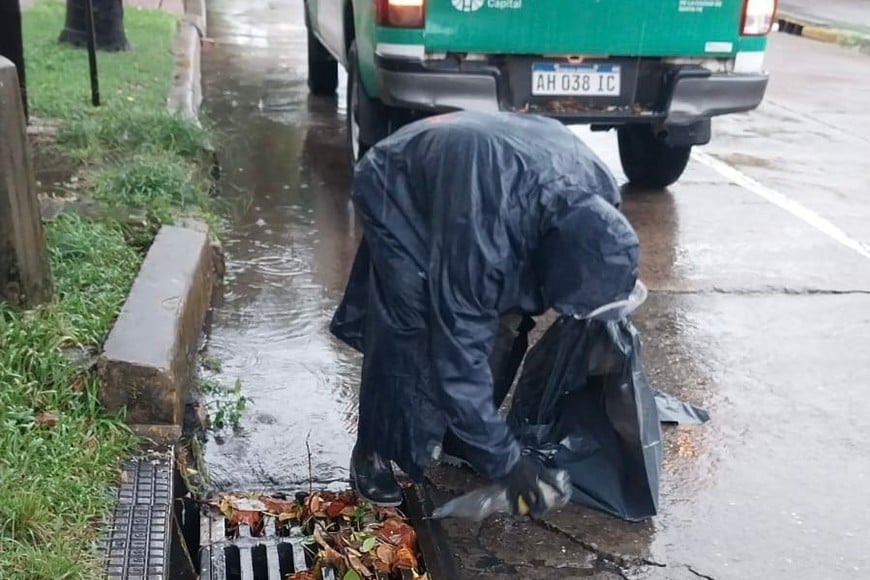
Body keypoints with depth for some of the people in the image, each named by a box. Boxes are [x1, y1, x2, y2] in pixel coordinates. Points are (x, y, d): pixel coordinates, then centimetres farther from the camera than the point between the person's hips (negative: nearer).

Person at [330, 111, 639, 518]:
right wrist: (505, 461, -26)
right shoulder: (479, 235, -44)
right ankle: (373, 452, 0)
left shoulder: (598, 191, -25)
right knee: (409, 330, -20)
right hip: (394, 190, -6)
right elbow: (459, 354, -34)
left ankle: (458, 438, 15)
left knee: (504, 322, -4)